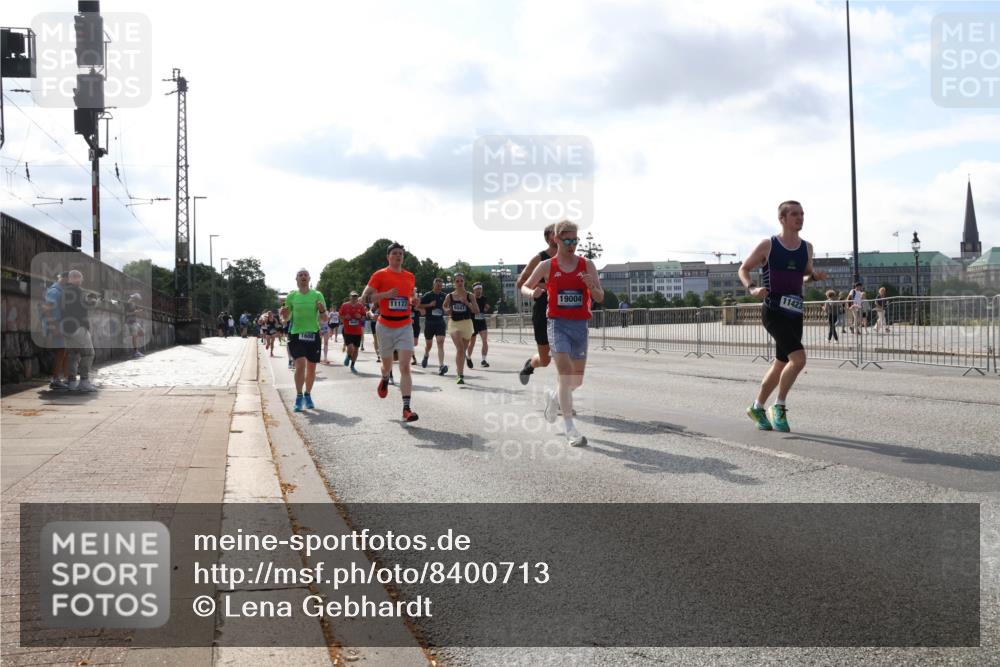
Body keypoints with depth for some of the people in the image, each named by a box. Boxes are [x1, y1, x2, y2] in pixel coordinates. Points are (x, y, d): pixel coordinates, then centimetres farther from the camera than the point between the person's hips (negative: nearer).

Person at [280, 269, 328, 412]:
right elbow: (287, 317, 14)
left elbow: (325, 319, 5)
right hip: (296, 334, -1)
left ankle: (308, 395, 29)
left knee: (311, 367, 9)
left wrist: (322, 310, -16)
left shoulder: (317, 296, 3)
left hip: (313, 335, 1)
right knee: (300, 364, -18)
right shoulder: (291, 296, 5)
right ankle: (299, 396, -5)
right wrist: (285, 314, -9)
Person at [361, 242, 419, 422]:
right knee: (387, 364, 14)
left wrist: (413, 301, 1)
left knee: (405, 367, -11)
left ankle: (406, 409, -15)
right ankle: (385, 380, 53)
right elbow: (365, 297, -8)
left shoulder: (410, 277, 8)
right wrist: (386, 294, -19)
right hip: (385, 326, -1)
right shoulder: (379, 275, -3)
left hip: (405, 326, 1)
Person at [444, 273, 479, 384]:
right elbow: (444, 306, 20)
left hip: (466, 323, 2)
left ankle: (459, 369, 36)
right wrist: (447, 310, -2)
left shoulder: (469, 296, -1)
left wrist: (467, 303, -20)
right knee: (460, 349, -18)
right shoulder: (449, 296, 1)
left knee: (463, 350, 15)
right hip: (454, 323, -2)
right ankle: (461, 375, -21)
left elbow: (476, 311, -7)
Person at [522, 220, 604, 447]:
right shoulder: (546, 266, 2)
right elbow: (524, 288, 14)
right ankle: (570, 428, -11)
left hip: (581, 325, 3)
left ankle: (554, 397, 43)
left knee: (577, 380, 11)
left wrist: (591, 286, -17)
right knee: (565, 374, -16)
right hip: (557, 324, -3)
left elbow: (600, 298, 2)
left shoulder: (587, 265, 5)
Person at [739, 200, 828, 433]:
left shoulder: (806, 248, 10)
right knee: (799, 358, -21)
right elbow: (743, 269, 3)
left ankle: (757, 407, 32)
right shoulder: (768, 245, -5)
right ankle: (779, 406, -4)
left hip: (795, 314, 7)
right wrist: (752, 288, -16)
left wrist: (815, 276, 0)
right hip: (773, 312, -6)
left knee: (781, 364, 14)